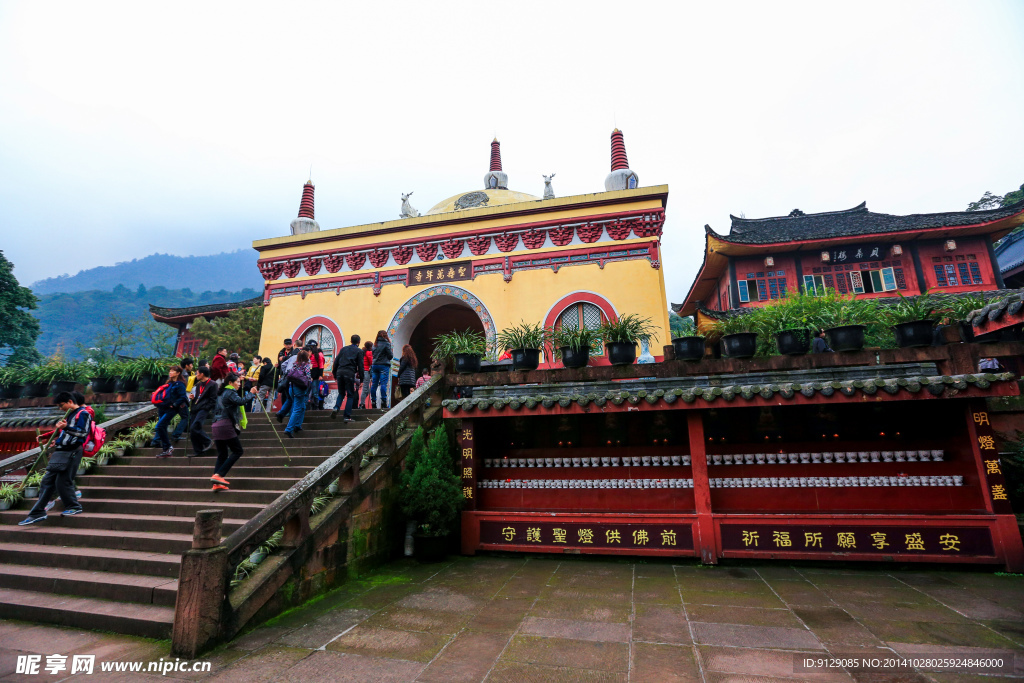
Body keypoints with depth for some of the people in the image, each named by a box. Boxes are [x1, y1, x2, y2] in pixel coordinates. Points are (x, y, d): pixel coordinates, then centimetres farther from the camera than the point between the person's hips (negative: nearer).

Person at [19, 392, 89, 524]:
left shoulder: (83, 414, -9)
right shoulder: (69, 415, 22)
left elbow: (83, 433, -20)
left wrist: (66, 427, -29)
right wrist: (57, 440, 18)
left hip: (70, 453, -10)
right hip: (60, 452, 10)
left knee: (62, 482, -7)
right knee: (47, 481, 8)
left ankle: (74, 507, 7)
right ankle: (37, 513, 12)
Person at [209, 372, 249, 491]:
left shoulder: (222, 393, 21)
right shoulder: (230, 393, -6)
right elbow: (240, 401, -25)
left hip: (216, 425, 9)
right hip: (226, 425, -9)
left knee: (222, 454, 9)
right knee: (237, 451, -4)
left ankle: (216, 483, 4)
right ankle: (218, 475, -12)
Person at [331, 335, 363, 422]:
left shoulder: (344, 349, 19)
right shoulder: (359, 351, 7)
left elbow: (336, 361, 16)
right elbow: (360, 365, 2)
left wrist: (334, 374, 21)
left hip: (340, 372, 4)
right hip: (349, 373, -4)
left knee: (341, 393, 20)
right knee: (350, 395, 4)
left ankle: (336, 408, -5)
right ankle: (347, 417, -1)